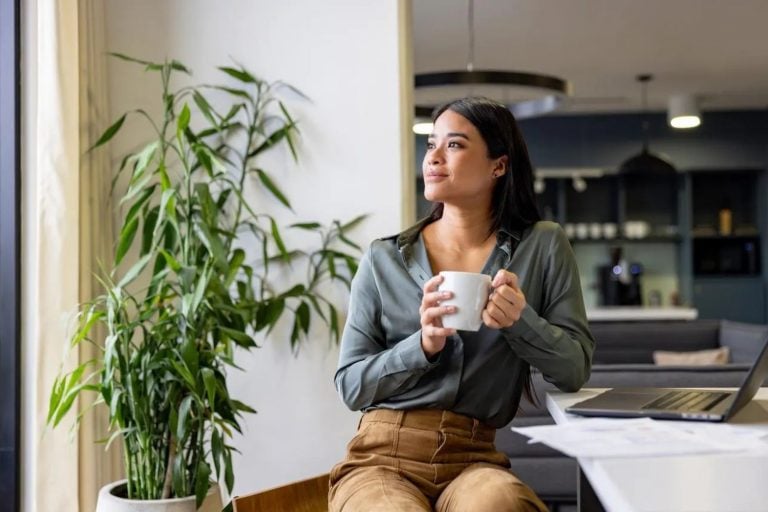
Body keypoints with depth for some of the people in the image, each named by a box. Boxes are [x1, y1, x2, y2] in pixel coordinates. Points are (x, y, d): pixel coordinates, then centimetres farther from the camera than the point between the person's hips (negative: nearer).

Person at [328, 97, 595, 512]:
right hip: (382, 457, 1)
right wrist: (423, 345, -13)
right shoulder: (384, 258, 6)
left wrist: (522, 321, -16)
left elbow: (575, 370, 3)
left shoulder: (543, 247, 6)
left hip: (473, 459, 0)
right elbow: (350, 384, 4)